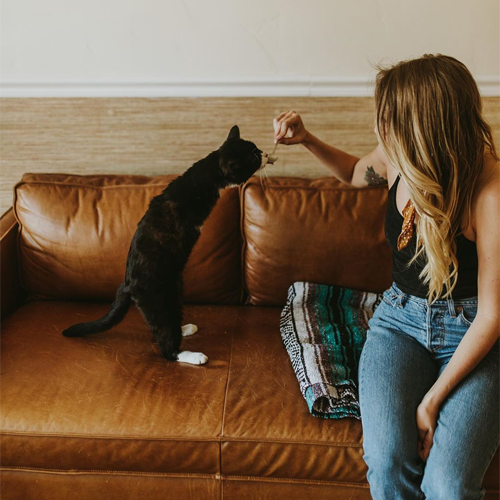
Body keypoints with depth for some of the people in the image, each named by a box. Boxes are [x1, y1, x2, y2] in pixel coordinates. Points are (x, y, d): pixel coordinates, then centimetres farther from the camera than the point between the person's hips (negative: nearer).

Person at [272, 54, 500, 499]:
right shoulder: (398, 160, -7)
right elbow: (356, 173, 20)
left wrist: (432, 400, -16)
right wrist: (306, 139, 3)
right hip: (401, 317, 4)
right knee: (388, 463, -21)